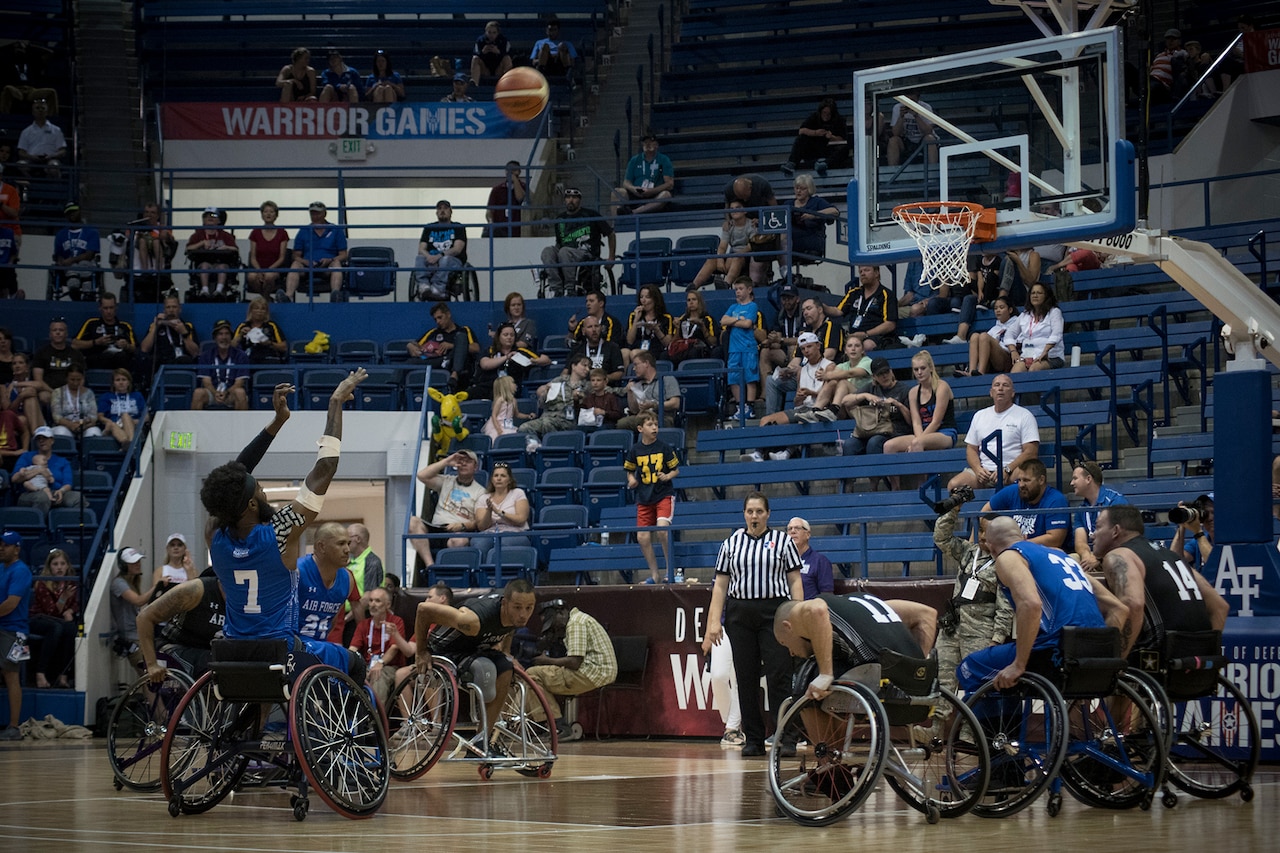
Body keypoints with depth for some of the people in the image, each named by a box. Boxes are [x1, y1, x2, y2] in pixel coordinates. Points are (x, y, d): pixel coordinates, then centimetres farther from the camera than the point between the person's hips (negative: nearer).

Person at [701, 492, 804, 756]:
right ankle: (753, 739, 8)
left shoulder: (782, 541, 6)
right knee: (746, 678, 3)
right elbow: (720, 585, 11)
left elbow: (795, 581, 4)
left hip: (774, 613, -3)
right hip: (739, 614, 3)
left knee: (779, 675, -11)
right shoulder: (731, 543, 12)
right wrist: (714, 622, 2)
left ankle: (785, 737, -10)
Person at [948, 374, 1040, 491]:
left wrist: (1007, 471, -15)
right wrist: (978, 469, -2)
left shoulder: (1025, 416, 8)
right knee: (953, 485, -24)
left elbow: (1031, 452, -1)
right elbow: (971, 449, 21)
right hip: (983, 470, 4)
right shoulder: (980, 416, 23)